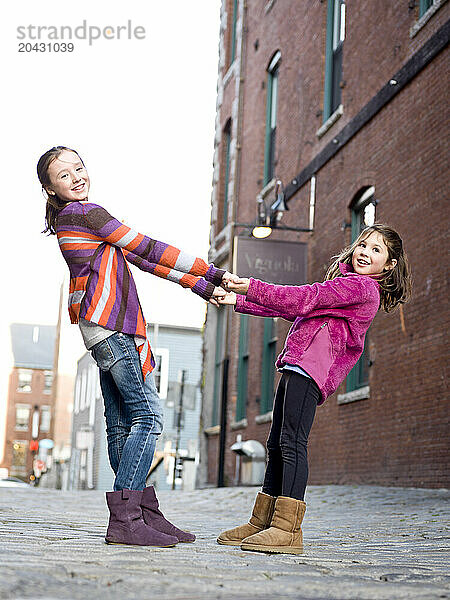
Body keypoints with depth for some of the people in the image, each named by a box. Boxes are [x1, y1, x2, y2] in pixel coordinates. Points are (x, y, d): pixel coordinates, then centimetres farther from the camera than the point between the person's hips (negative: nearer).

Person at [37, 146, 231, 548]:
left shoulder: (77, 217, 25)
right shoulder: (86, 213, -6)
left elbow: (140, 258, 20)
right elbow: (148, 248, -8)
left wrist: (199, 286, 14)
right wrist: (210, 272, -5)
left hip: (111, 329, 10)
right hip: (109, 324, -10)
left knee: (122, 422, 6)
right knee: (147, 416, -15)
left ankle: (145, 513, 7)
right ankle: (124, 519, -19)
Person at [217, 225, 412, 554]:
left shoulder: (362, 286, -3)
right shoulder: (345, 285, 29)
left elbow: (305, 298, -11)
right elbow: (293, 308, 28)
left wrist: (252, 287, -7)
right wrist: (239, 301, 24)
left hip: (311, 365, -10)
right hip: (296, 366, 10)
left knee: (291, 443, -17)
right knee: (277, 445, 9)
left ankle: (288, 528, -20)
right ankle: (263, 522, 13)